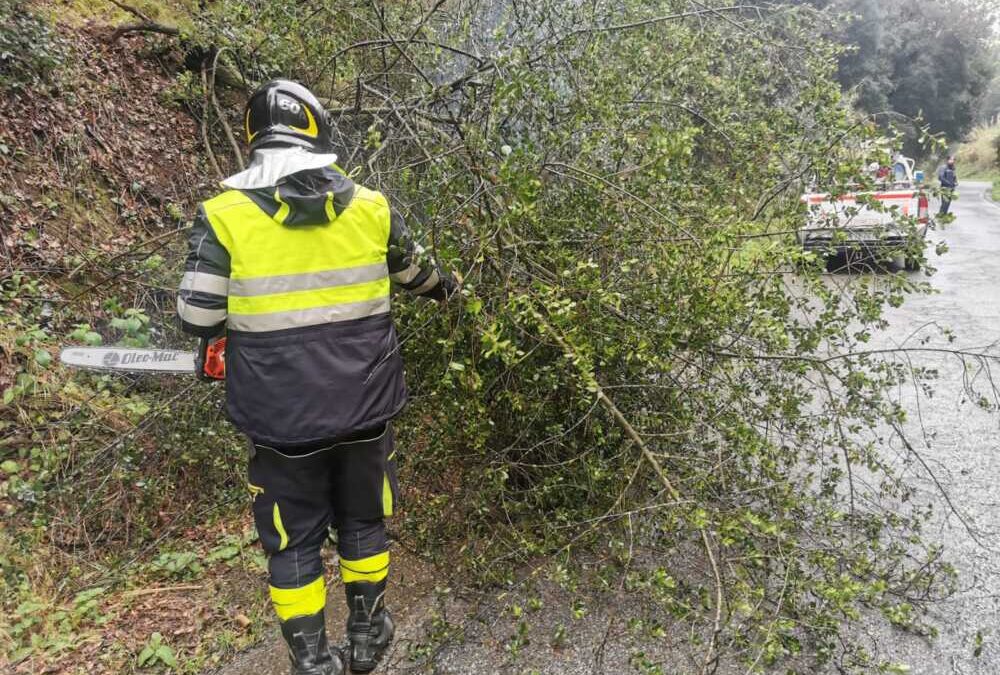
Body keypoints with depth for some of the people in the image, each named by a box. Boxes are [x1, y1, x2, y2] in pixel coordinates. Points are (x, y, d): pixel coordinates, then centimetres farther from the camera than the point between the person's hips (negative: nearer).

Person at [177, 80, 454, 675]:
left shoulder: (225, 217, -12)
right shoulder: (370, 207, -4)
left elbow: (198, 317, -8)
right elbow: (414, 268, 15)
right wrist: (445, 286, 38)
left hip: (283, 419, -2)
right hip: (364, 408, 2)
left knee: (294, 541, 17)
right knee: (363, 522, 23)